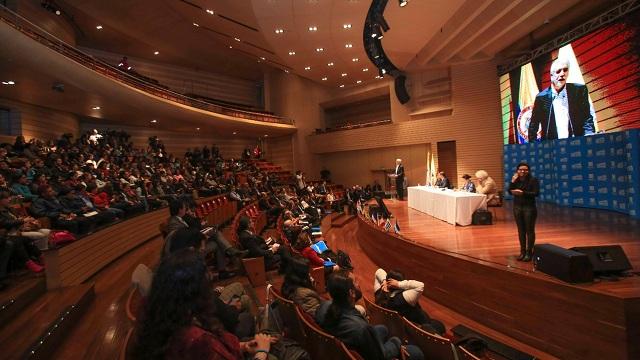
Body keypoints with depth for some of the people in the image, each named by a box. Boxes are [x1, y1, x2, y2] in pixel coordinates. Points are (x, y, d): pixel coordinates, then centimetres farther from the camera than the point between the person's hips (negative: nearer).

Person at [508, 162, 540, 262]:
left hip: (529, 208, -4)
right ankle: (522, 251, 17)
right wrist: (512, 182, -13)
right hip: (517, 207, 4)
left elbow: (536, 193, -15)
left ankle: (529, 252, 9)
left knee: (530, 230, 1)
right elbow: (510, 191, -1)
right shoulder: (516, 179, 4)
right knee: (521, 230, 9)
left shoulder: (533, 180, -8)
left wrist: (523, 193, -26)